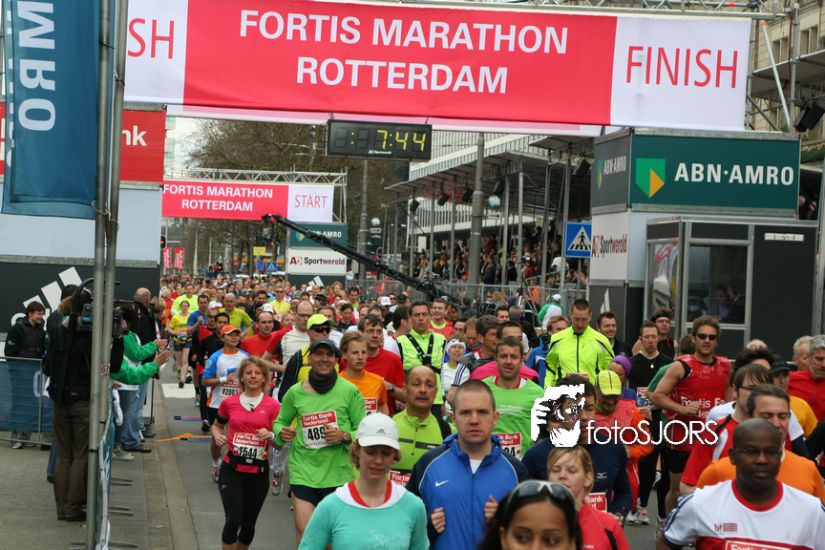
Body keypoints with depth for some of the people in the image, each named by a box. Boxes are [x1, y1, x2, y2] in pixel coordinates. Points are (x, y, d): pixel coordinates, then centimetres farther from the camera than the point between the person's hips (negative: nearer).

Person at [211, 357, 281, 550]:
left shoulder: (272, 406, -2)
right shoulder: (229, 403, 2)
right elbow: (217, 425, 21)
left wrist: (270, 436, -20)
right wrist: (217, 436, -1)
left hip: (258, 471, 1)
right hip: (232, 470, 0)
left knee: (248, 524, 11)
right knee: (233, 519, -15)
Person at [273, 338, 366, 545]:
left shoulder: (349, 391, -4)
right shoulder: (295, 392, 1)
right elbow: (280, 422, 16)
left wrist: (344, 436, -17)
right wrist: (282, 433, -6)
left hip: (338, 473, 0)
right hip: (303, 470, 0)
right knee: (304, 534, -9)